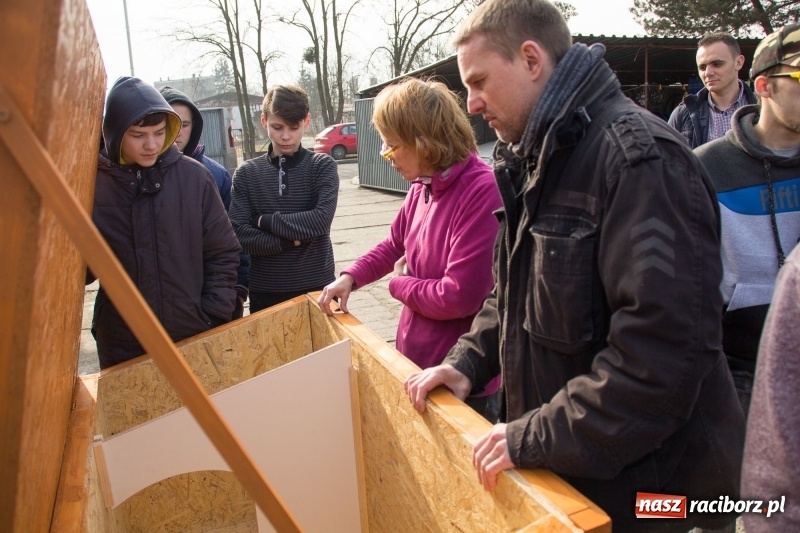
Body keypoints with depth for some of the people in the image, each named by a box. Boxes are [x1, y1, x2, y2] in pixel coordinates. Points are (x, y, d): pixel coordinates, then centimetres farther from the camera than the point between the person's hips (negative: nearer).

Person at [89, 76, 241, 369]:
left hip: (195, 339, 0)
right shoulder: (93, 181, -5)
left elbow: (223, 255, 1)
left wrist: (215, 321, -3)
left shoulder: (194, 176, -5)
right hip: (121, 348, 0)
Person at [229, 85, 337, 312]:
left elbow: (321, 220, -17)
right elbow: (241, 234, -8)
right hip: (265, 292, 1)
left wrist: (264, 221, -11)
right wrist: (293, 240, -17)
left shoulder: (322, 165, -2)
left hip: (316, 287, -1)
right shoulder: (246, 173, 1)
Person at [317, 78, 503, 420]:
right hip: (413, 359, 8)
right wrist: (351, 277, 4)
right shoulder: (421, 187, 1)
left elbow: (459, 297, -26)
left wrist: (400, 284, -9)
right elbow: (395, 244, 19)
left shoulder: (482, 192, -24)